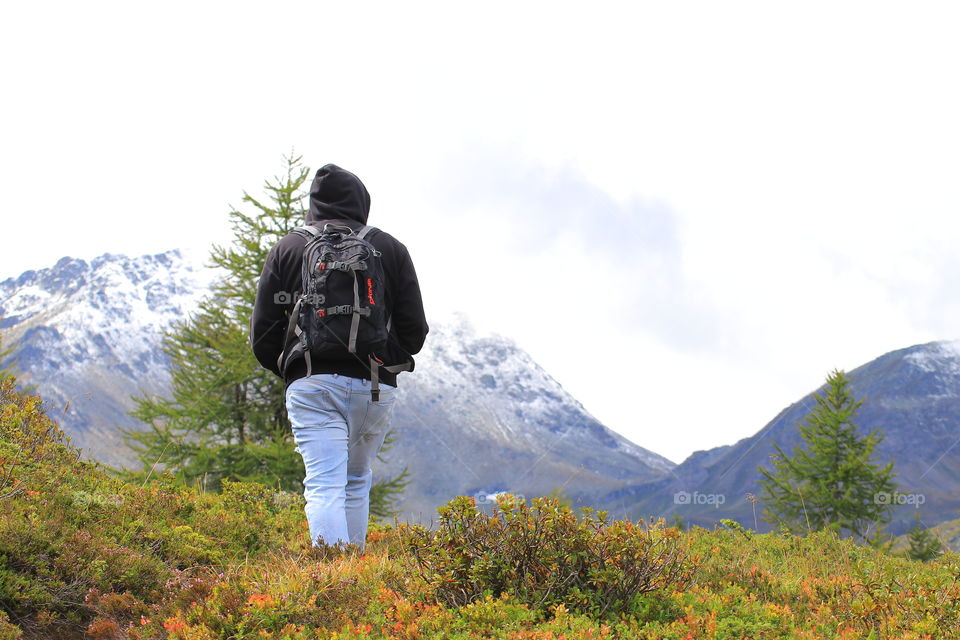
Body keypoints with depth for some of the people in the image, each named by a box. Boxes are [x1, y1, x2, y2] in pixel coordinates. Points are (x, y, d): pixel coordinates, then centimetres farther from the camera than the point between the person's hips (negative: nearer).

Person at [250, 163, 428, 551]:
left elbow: (263, 335, 4)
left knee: (324, 486, -7)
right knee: (357, 480, 20)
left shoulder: (286, 250, 8)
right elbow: (415, 330, 5)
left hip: (310, 385, -1)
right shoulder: (390, 249, 9)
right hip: (374, 386, 2)